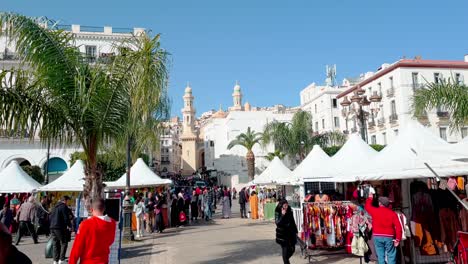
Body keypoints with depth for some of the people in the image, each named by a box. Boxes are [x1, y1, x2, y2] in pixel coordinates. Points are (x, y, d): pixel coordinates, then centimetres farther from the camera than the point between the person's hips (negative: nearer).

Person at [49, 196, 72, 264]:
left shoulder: (55, 207, 18)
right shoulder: (64, 207, -9)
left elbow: (50, 217, 22)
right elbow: (66, 218, -13)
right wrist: (69, 226, -3)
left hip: (52, 227, 8)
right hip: (60, 228, -8)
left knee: (56, 244, 12)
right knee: (64, 243, -1)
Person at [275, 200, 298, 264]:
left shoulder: (289, 212, 3)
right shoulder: (277, 213, -9)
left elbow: (293, 222, 13)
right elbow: (277, 223, -21)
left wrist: (295, 231, 14)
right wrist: (282, 215, -29)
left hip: (291, 233, 5)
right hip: (282, 235, -5)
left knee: (292, 249, 9)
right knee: (285, 250, -2)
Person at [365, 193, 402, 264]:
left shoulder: (375, 211, -1)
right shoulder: (393, 213, 0)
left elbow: (367, 206, 20)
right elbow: (398, 227, -5)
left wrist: (370, 198, 35)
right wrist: (398, 239, -1)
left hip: (377, 236, 0)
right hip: (389, 237, 0)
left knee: (380, 256, 6)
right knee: (391, 256, 4)